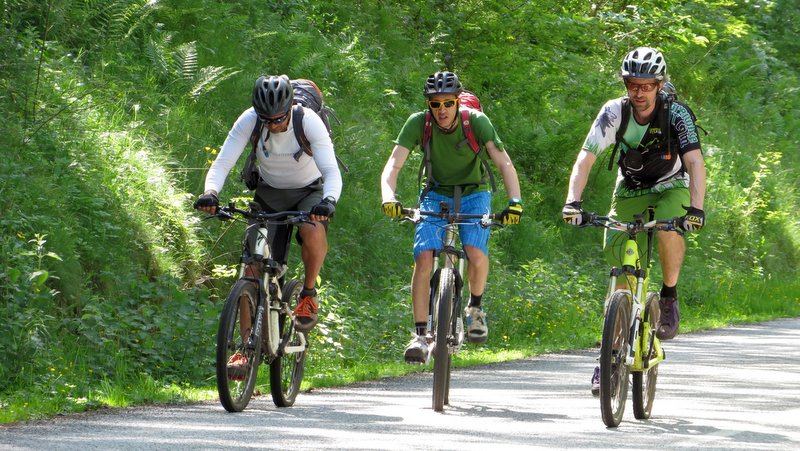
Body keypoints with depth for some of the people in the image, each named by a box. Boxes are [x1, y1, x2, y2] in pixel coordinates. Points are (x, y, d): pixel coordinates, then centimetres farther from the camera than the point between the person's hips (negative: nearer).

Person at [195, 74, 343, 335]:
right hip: (269, 194, 2)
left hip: (309, 191, -2)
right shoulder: (249, 121, -22)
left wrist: (328, 201, -55)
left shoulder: (309, 122, -28)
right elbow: (222, 163, -25)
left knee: (313, 230, -36)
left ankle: (309, 294, -10)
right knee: (253, 269, -10)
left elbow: (331, 171, -35)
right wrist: (210, 193, -46)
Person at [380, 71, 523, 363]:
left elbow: (504, 164, -27)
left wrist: (514, 201, -43)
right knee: (424, 259, -20)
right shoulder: (418, 124, -18)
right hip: (436, 196, 1)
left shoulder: (476, 122, -21)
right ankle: (421, 334, -14)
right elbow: (393, 165, -24)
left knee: (476, 254, -26)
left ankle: (475, 307, 5)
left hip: (473, 196, -1)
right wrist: (388, 198, -44)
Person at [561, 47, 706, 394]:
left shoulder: (676, 114, -24)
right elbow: (586, 158, -24)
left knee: (669, 230, -36)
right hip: (629, 191, 2)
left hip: (671, 187, -2)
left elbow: (695, 162, -33)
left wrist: (696, 208, -48)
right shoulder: (615, 112, -19)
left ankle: (669, 295, -10)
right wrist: (573, 201, -39)